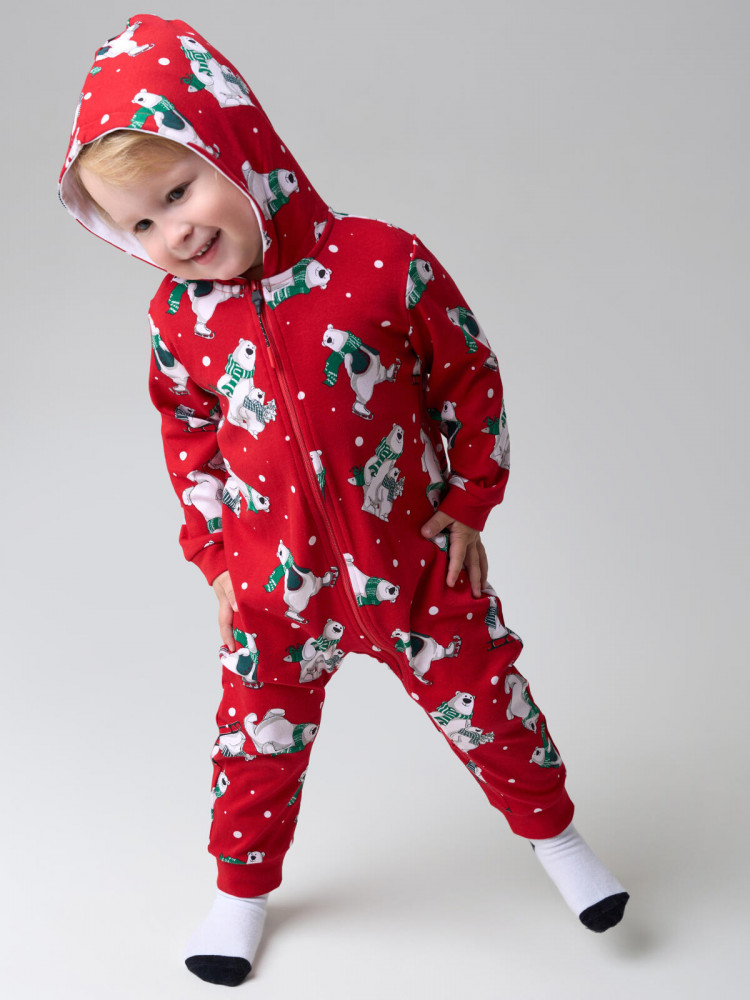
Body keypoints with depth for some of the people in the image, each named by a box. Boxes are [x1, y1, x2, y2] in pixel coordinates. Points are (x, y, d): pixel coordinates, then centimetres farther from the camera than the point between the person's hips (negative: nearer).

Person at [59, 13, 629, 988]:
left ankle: (554, 831, 41)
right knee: (260, 734, 15)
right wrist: (216, 555, 7)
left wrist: (469, 504, -2)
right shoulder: (179, 317, -8)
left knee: (483, 700, 14)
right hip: (276, 584, 2)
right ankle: (243, 886, 40)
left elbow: (470, 377, -6)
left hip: (415, 560, -1)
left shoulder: (384, 262, -18)